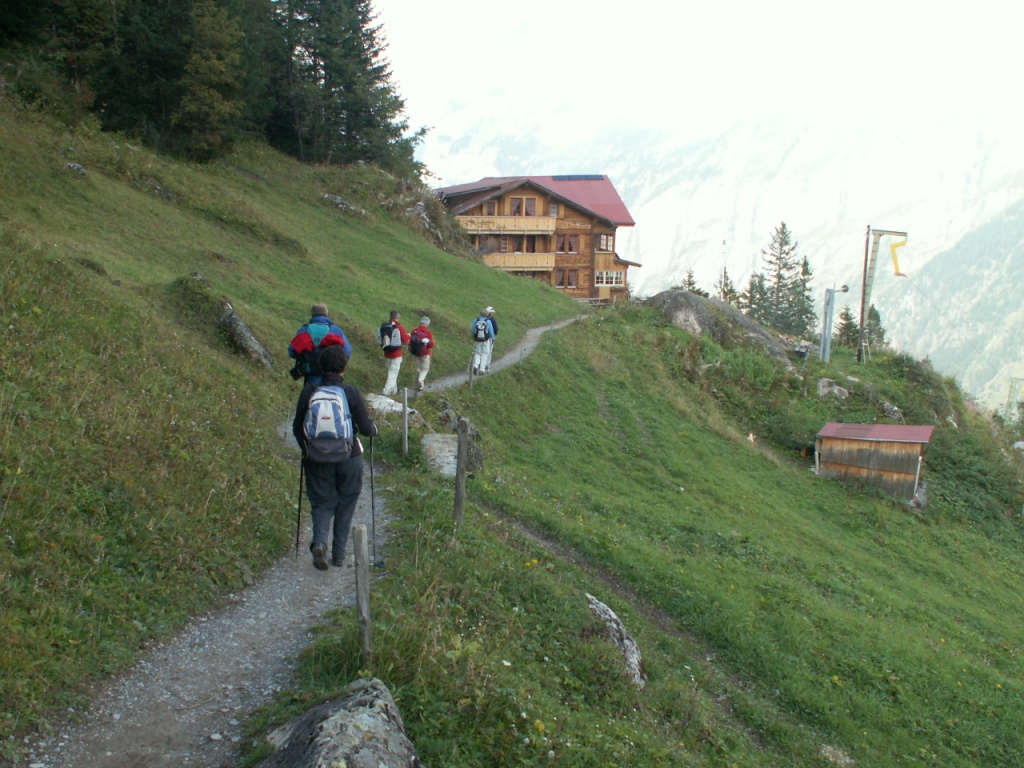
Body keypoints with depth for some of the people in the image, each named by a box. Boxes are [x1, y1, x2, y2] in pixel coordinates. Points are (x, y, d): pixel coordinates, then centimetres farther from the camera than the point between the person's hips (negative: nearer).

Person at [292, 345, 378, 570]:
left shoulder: (308, 392, -6)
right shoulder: (351, 393, -13)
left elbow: (297, 427, 2)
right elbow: (366, 428, -11)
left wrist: (306, 449, 20)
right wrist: (374, 428, 13)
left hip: (317, 459, 1)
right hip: (348, 458, -1)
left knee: (322, 503, 12)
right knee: (345, 505, 14)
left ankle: (320, 541, -13)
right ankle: (339, 553, 17)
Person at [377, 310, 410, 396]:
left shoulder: (383, 326, -3)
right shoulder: (399, 327, -15)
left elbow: (381, 340, 4)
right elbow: (406, 341, -9)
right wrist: (408, 336, 11)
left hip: (387, 354, 5)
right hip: (396, 354, -5)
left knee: (392, 372, 22)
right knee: (393, 374, -1)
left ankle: (394, 390, 33)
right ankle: (385, 393, -12)